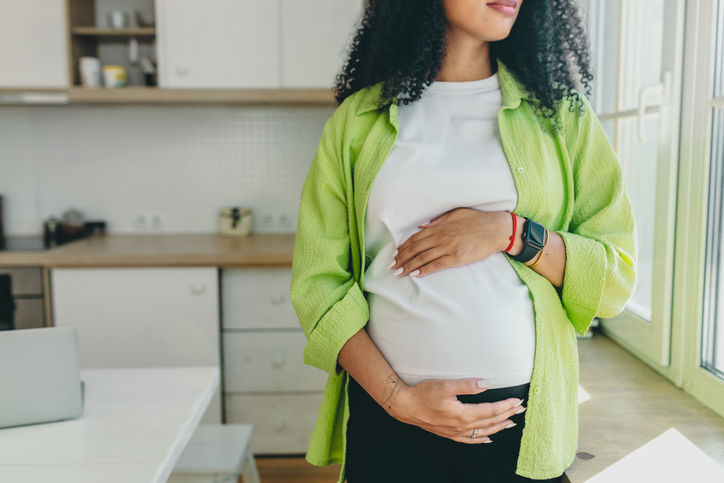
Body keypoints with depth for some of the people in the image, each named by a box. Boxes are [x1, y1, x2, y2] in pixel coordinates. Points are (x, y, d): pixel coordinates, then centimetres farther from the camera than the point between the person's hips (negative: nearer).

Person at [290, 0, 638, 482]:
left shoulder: (558, 110, 4)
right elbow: (317, 279, -1)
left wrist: (511, 233, -15)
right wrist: (397, 397, -11)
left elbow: (619, 275, 1)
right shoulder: (358, 118, 2)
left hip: (524, 414, 1)